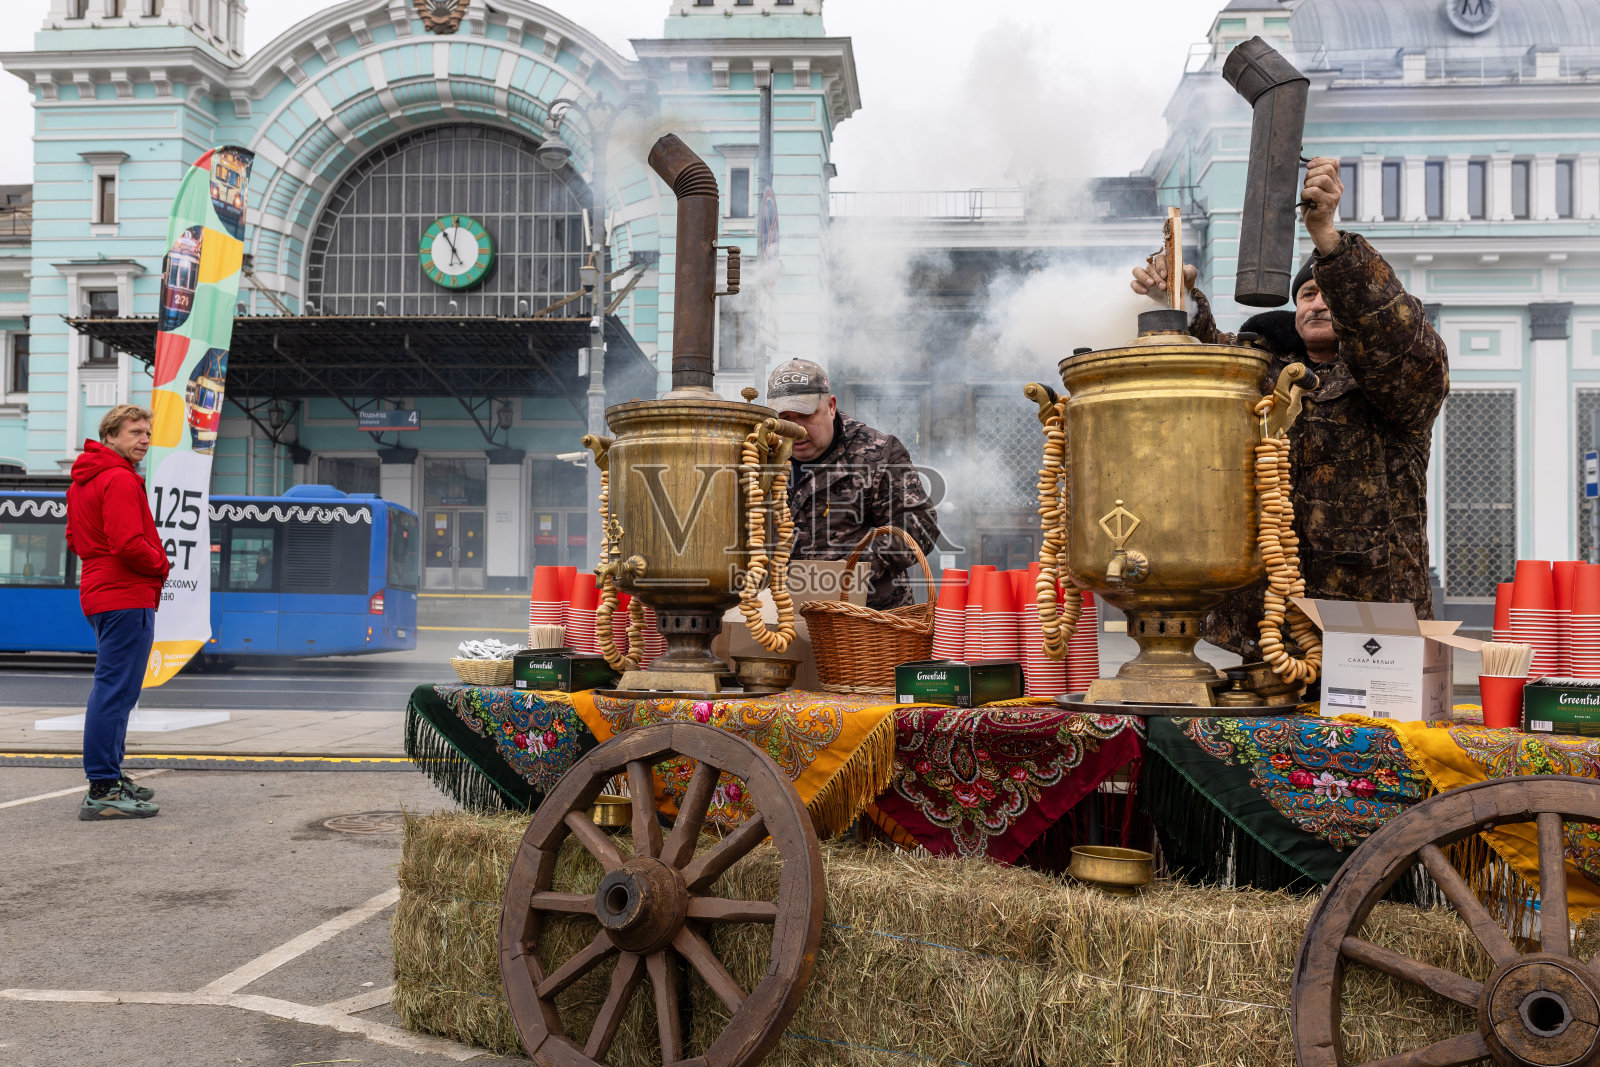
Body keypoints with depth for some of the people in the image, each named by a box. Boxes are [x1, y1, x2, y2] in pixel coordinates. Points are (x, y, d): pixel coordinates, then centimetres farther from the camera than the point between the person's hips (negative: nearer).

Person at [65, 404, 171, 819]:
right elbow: (128, 544, -23)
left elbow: (76, 539, 25)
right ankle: (102, 791, -9)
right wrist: (161, 565, -6)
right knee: (116, 691, -10)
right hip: (128, 598, -11)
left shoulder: (82, 480, 19)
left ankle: (109, 778, 26)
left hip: (101, 594, 11)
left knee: (111, 689, 17)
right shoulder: (120, 480, -14)